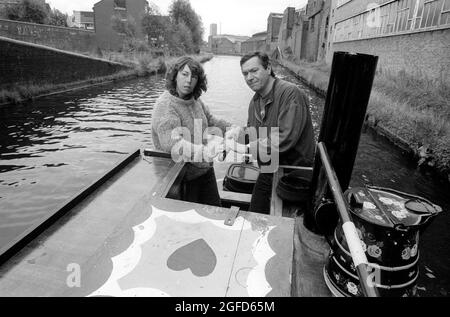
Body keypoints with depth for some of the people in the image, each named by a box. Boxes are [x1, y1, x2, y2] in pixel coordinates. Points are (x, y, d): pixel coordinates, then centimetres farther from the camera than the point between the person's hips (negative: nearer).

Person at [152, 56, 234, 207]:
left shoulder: (195, 100, 3)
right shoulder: (165, 105, -20)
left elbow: (210, 120, 18)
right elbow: (171, 144, -34)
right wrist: (206, 152, -45)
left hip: (205, 169, 7)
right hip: (183, 177, -7)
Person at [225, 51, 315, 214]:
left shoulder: (290, 93, -21)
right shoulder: (255, 100, 7)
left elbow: (285, 139, -31)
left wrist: (246, 148, -27)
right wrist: (238, 135, -9)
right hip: (268, 171, 7)